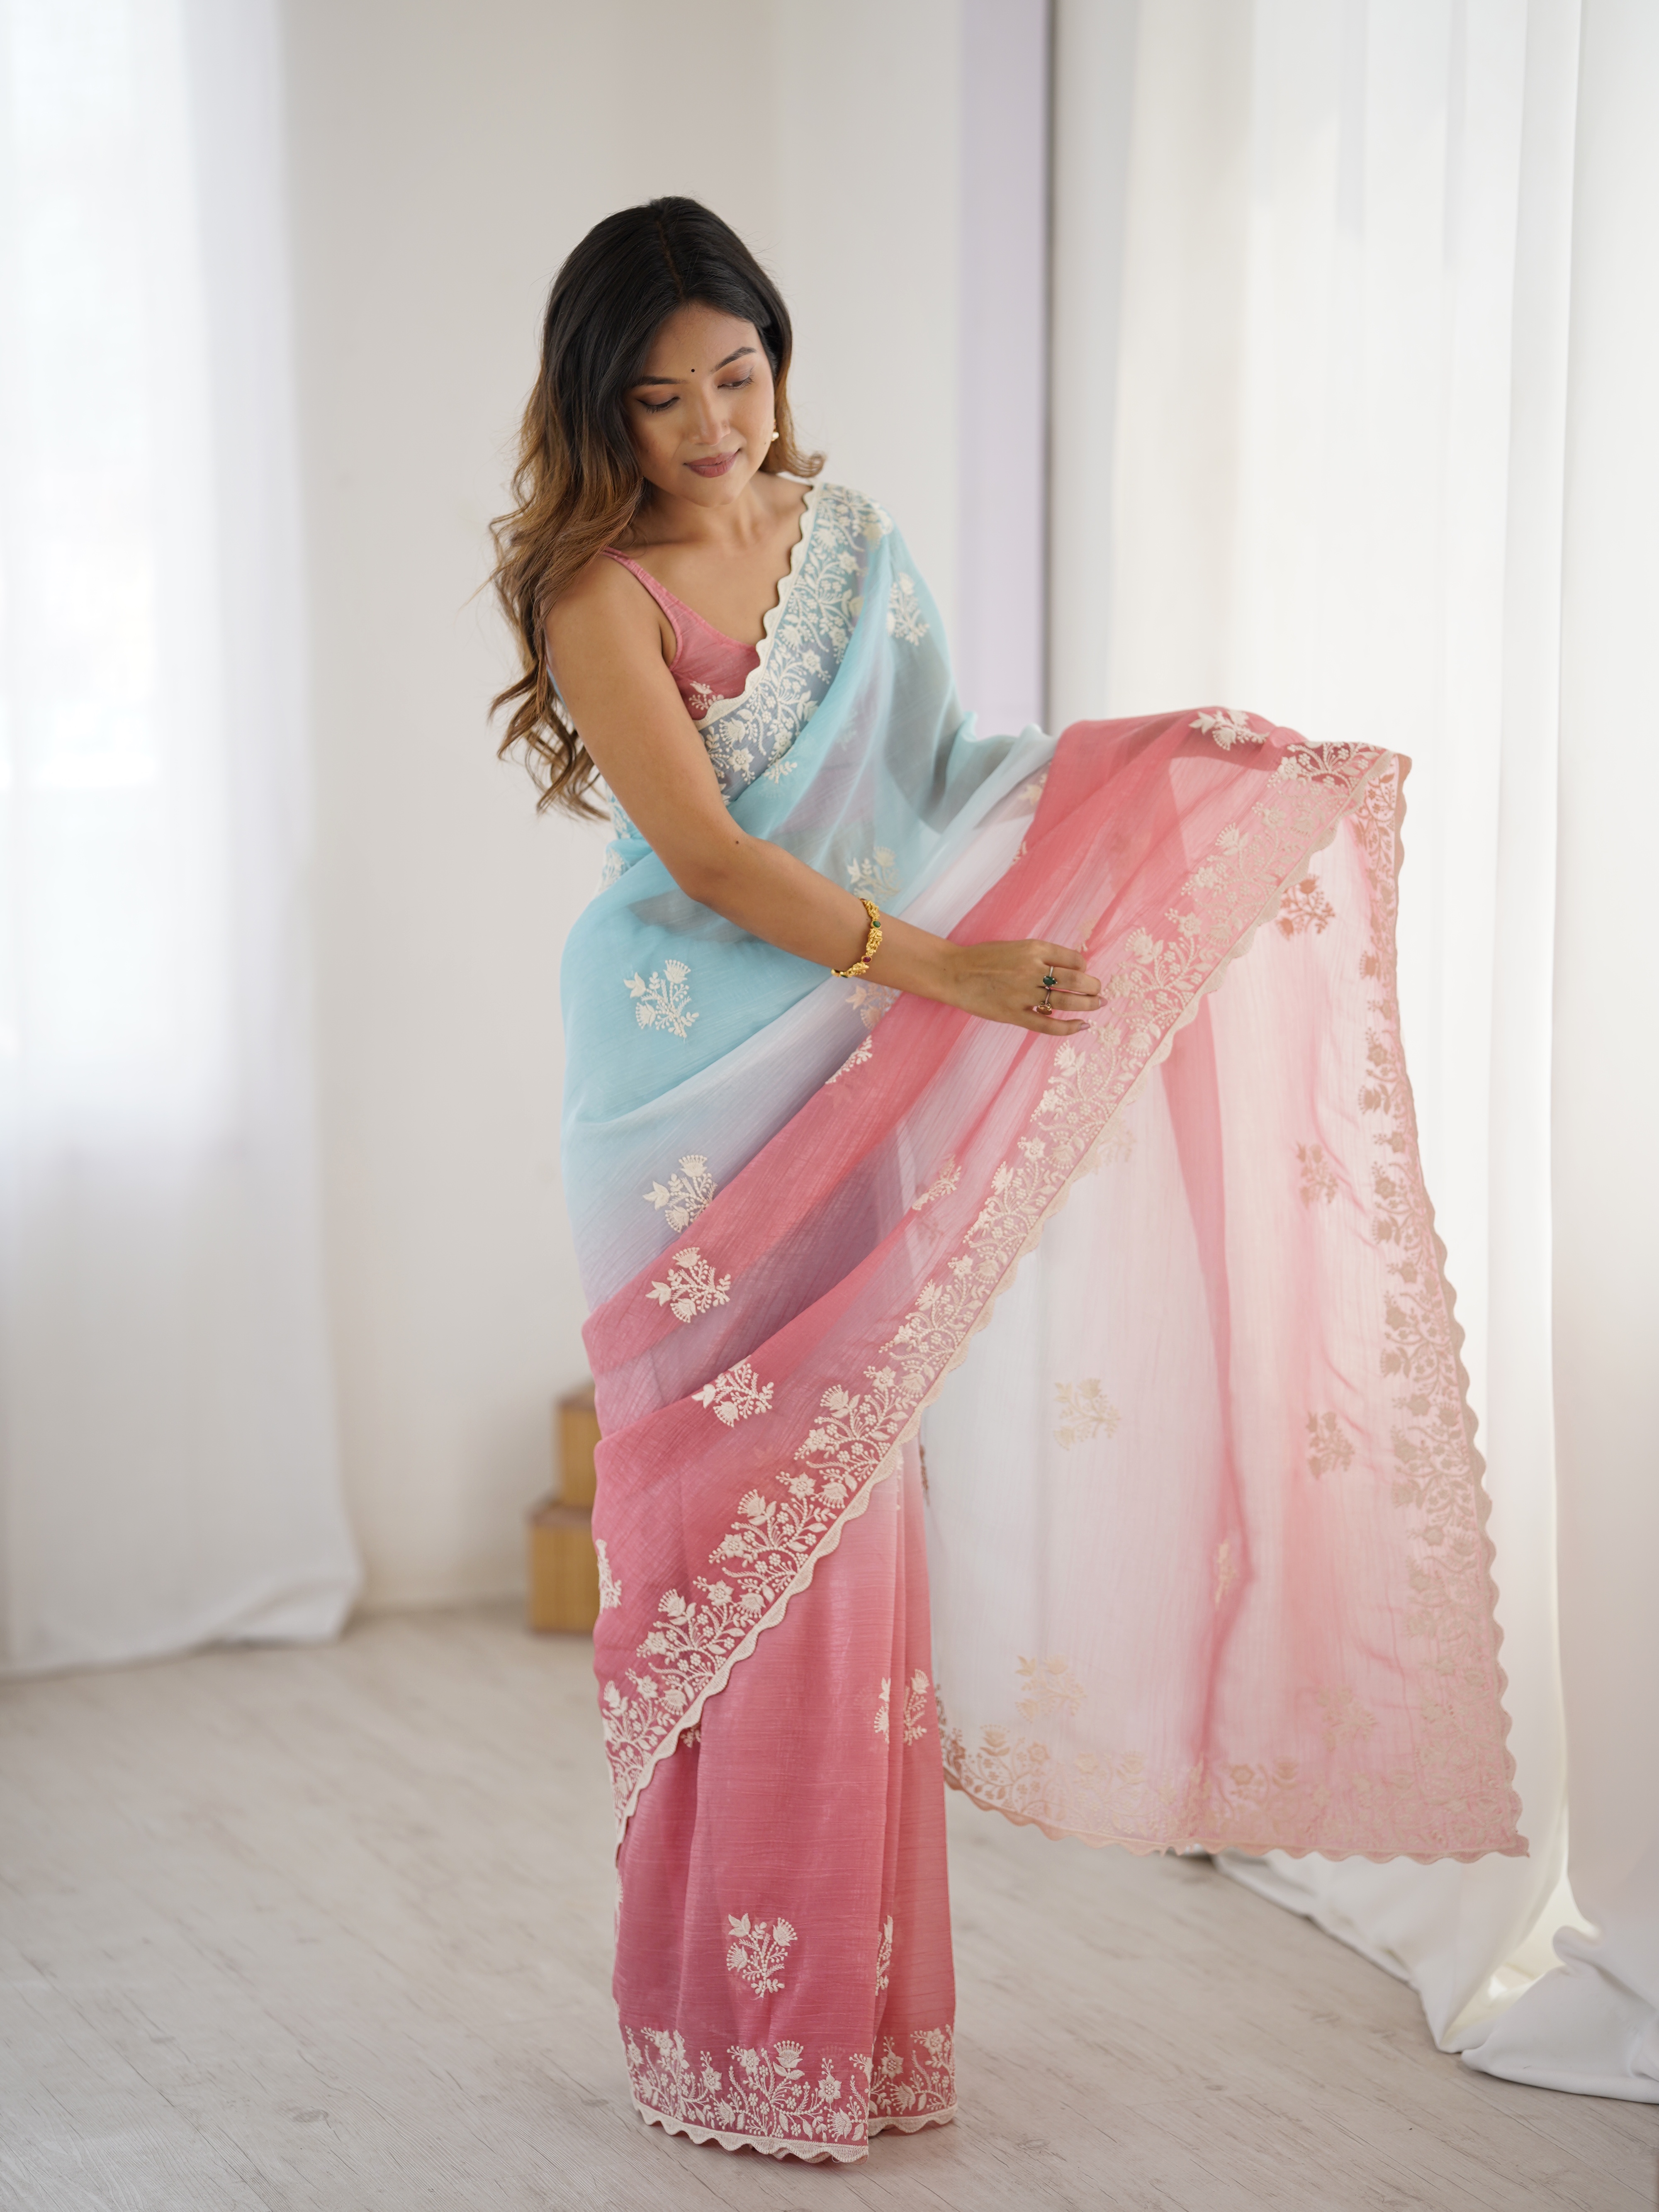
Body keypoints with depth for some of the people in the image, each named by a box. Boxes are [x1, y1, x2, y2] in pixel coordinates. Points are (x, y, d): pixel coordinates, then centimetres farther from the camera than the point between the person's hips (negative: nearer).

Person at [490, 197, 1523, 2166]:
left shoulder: (844, 532, 9)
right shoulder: (599, 585, -9)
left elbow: (934, 781, 15)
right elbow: (707, 854, -17)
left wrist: (1182, 771, 8)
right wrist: (944, 969, -26)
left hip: (855, 1082, 5)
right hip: (701, 1088, -5)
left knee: (850, 1507, 7)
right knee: (731, 1517, -2)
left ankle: (848, 1994, 18)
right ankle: (735, 2028, 10)